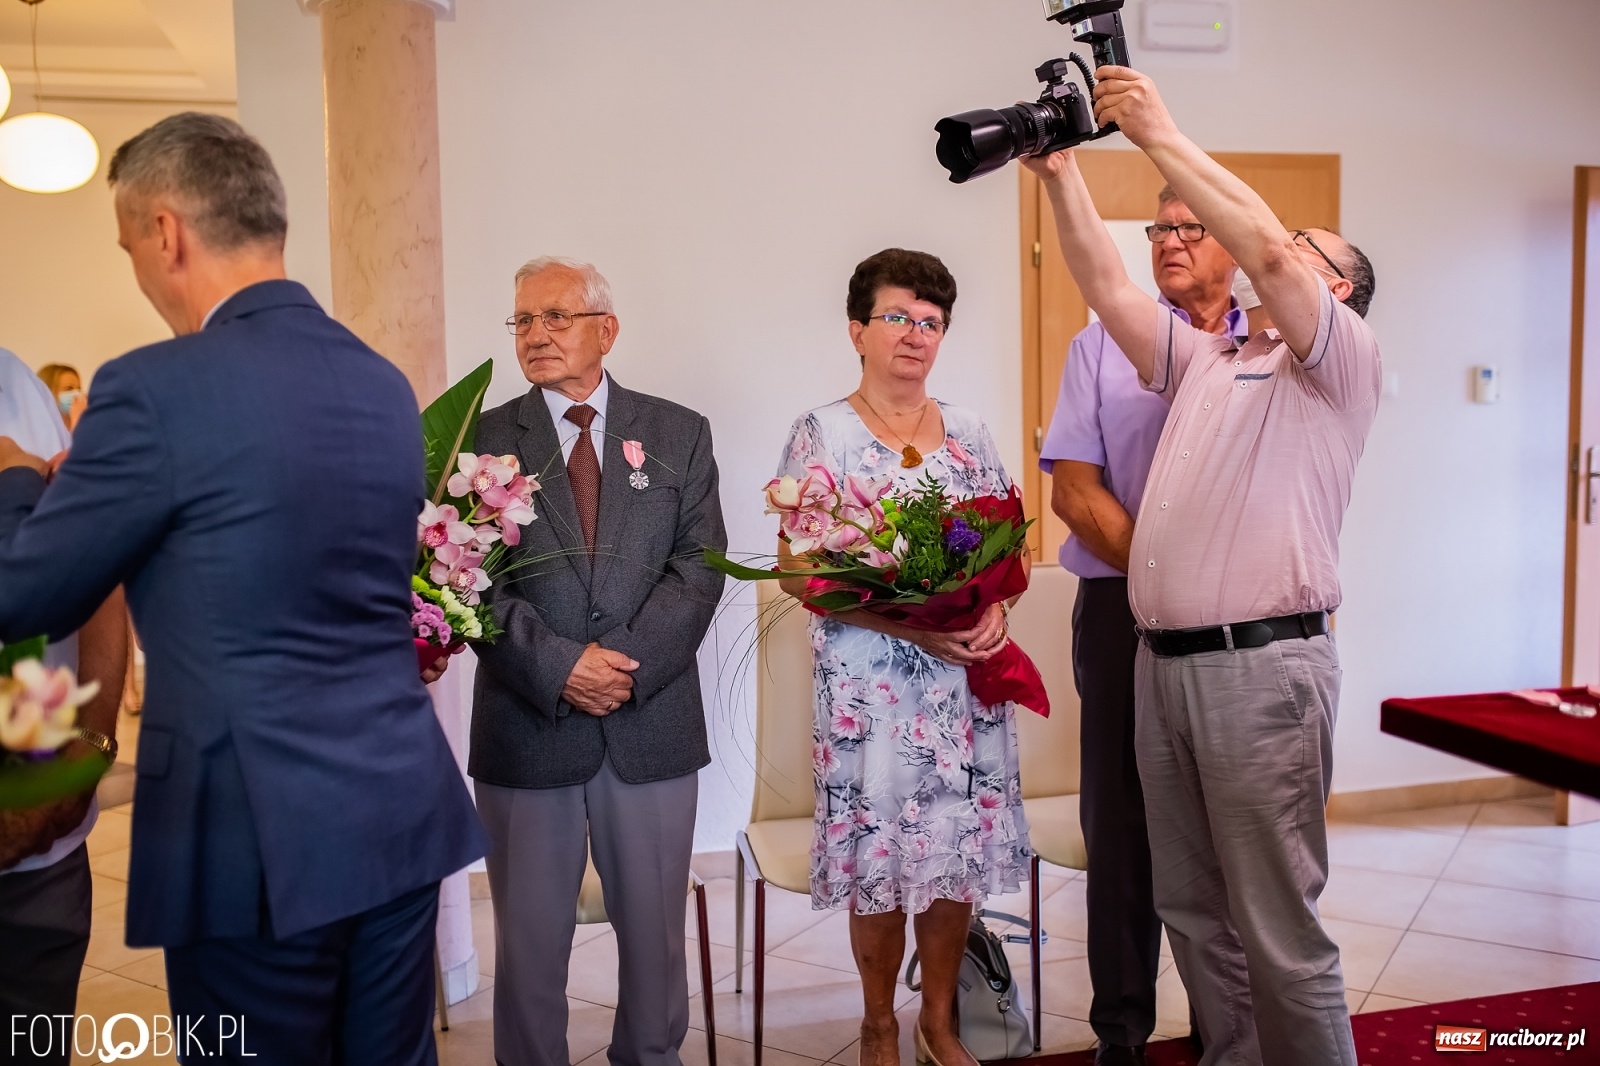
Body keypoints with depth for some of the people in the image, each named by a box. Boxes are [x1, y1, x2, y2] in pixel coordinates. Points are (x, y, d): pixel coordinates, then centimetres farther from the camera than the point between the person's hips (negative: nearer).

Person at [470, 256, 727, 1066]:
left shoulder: (679, 435, 6)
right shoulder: (484, 439, 4)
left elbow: (699, 566, -2)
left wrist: (628, 666, -15)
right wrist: (558, 666, -16)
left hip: (653, 722, 1)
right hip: (525, 726, 0)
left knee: (655, 929, 12)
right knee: (528, 937, 10)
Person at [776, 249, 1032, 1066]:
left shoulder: (969, 433, 9)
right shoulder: (822, 434, -3)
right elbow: (797, 571, -8)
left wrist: (994, 607, -10)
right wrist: (905, 622, -18)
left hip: (966, 675, 4)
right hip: (869, 681, -4)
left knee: (960, 851, 8)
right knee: (879, 853, 3)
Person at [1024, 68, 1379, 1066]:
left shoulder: (1344, 358, 1)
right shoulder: (1206, 359, 21)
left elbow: (1267, 248, -16)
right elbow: (1110, 289, 15)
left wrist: (1162, 133, -14)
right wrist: (1061, 173, 8)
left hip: (1262, 664, -7)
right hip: (1163, 661, 7)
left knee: (1277, 927, -2)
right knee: (1192, 910, 14)